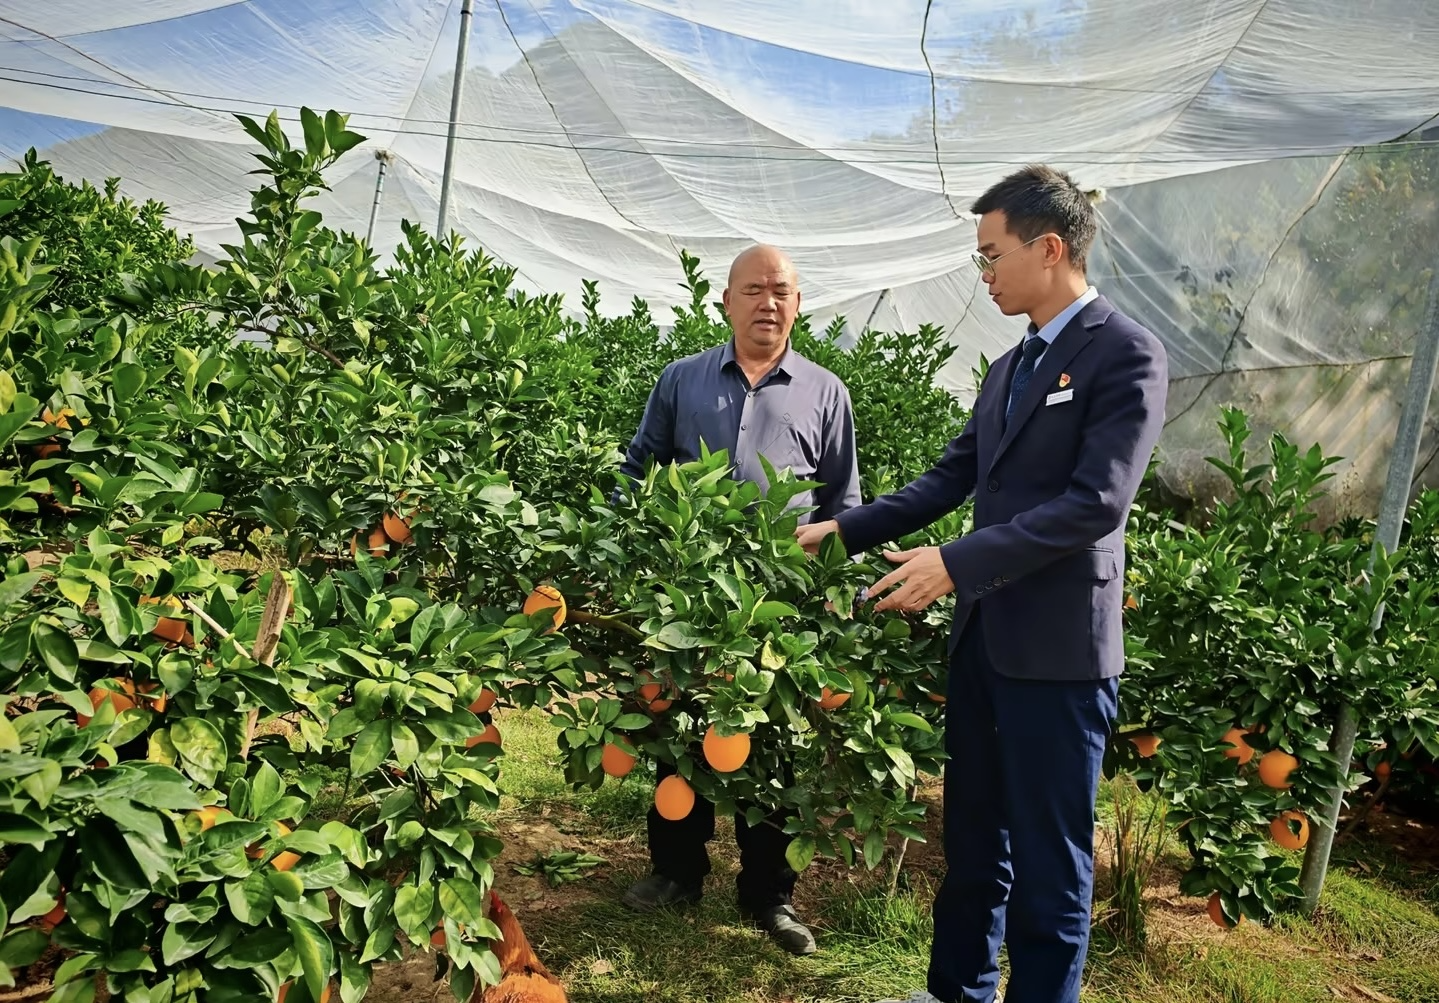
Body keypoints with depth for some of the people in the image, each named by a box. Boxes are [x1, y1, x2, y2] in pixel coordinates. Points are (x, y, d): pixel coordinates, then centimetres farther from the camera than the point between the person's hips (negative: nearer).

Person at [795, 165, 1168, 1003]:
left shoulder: (1126, 354, -12)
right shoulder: (1010, 367, 14)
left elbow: (1096, 502, -21)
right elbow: (952, 477, 14)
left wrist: (957, 563, -24)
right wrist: (844, 529, 7)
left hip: (1059, 645, -8)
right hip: (983, 634, 8)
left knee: (1048, 857, 6)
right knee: (972, 837, 20)